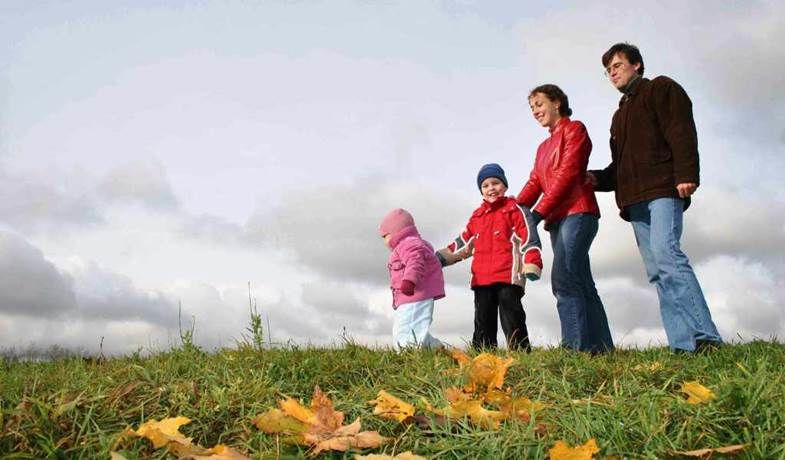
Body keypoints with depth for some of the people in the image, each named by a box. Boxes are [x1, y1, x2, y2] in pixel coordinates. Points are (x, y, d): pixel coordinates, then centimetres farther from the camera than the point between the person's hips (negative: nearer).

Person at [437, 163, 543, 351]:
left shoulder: (515, 210, 2)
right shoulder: (477, 216, 20)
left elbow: (529, 238, -7)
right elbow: (464, 241, 27)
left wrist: (531, 265, -18)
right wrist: (444, 256, 20)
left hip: (508, 276, -6)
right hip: (482, 278, 6)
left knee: (511, 317, -7)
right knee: (483, 319, 8)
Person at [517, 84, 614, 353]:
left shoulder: (574, 129, 3)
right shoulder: (543, 147, 26)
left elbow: (568, 173, -10)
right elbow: (534, 182, 13)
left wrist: (538, 213, -17)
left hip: (577, 213, -8)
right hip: (557, 220, 8)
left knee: (563, 280, -21)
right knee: (581, 284, 6)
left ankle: (575, 344, -24)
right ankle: (601, 346, 8)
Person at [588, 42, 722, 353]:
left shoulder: (660, 88, 10)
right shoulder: (620, 116, 32)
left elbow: (681, 131, -6)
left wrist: (686, 174, -20)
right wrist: (597, 178, 9)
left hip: (663, 190, -8)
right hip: (635, 199, 8)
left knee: (665, 254, -26)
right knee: (656, 270, -2)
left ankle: (704, 338, -29)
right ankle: (684, 345, -6)